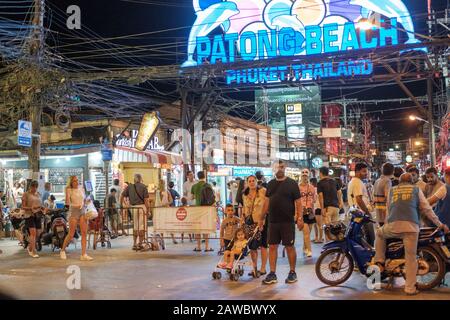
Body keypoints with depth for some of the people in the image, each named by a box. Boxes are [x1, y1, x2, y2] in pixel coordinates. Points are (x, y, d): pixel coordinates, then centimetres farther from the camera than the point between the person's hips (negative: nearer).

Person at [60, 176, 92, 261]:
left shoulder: (81, 189, 11)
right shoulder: (69, 190, -2)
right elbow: (67, 203, -14)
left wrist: (88, 200, 3)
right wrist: (67, 191, -17)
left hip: (82, 212, 4)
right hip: (73, 213, -4)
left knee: (84, 233, -4)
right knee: (71, 234, 1)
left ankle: (83, 254, -2)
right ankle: (62, 250, 25)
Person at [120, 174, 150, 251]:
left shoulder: (129, 187, 6)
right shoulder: (143, 187, -4)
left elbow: (122, 196, 6)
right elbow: (146, 199, -10)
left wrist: (121, 205, 15)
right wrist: (148, 209, -5)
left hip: (133, 207, 4)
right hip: (142, 207, -4)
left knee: (135, 226, 16)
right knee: (142, 227, 3)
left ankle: (134, 244, 17)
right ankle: (140, 244, 3)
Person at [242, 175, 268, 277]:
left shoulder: (263, 191, -7)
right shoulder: (245, 195, 10)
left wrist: (263, 220, -17)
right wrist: (242, 219, 16)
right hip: (249, 222, 5)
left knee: (262, 245, -1)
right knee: (251, 246, 6)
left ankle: (263, 268, 8)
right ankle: (254, 268, 19)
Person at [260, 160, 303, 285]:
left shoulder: (292, 183, -3)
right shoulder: (271, 184, 11)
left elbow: (298, 202, -6)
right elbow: (267, 201, 15)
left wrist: (300, 218, -14)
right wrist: (262, 218, 14)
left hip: (287, 221, -4)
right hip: (273, 221, 5)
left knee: (289, 246, 4)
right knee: (272, 246, 5)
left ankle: (292, 273, 17)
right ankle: (272, 274, 11)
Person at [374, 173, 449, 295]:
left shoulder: (392, 190, 25)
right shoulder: (416, 189, 20)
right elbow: (427, 209, 17)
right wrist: (440, 224, 23)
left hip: (393, 225, 1)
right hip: (411, 226, -1)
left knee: (380, 233, 32)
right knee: (411, 257, 5)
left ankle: (380, 261, 21)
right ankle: (410, 288, 4)